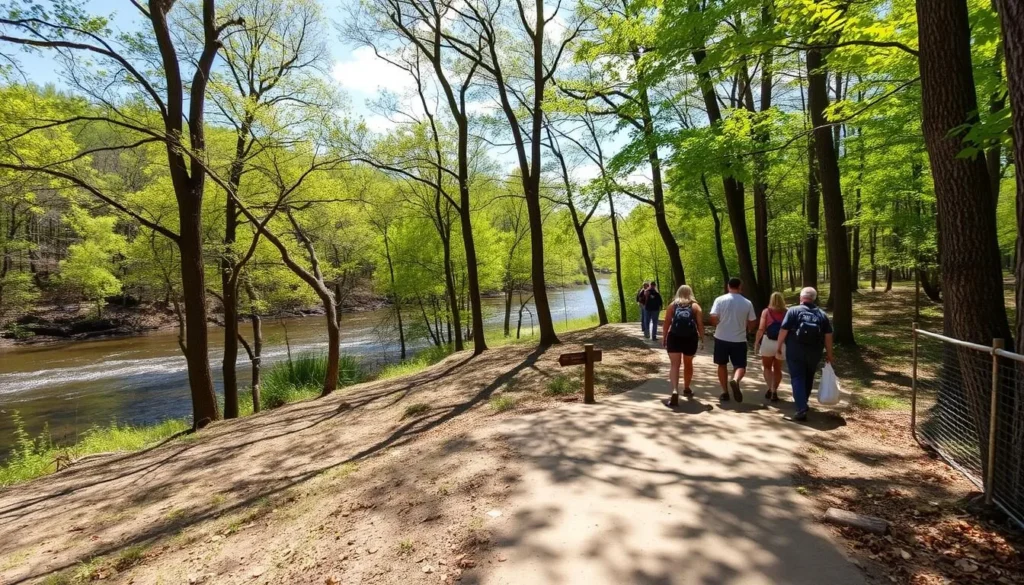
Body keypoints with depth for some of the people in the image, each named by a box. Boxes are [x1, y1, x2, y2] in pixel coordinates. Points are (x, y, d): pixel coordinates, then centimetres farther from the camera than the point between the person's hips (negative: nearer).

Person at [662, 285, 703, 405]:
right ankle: (686, 389, 36)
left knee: (675, 365, -3)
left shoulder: (672, 305, 8)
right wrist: (702, 339, 3)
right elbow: (700, 324, 0)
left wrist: (664, 337, 6)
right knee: (688, 363, 20)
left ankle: (675, 391, -23)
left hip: (674, 337, -1)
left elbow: (666, 323, 2)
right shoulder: (695, 306, 8)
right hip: (690, 338, 1)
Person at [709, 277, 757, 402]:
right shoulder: (747, 303, 0)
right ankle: (735, 381, -23)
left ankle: (725, 392, 17)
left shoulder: (720, 300, -6)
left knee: (722, 365, 16)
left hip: (721, 338, 0)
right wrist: (747, 329, 27)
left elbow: (713, 318, -13)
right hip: (739, 340, 0)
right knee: (740, 366, 8)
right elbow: (752, 322, 5)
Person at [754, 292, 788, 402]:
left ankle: (770, 389, 1)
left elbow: (761, 329, -8)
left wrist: (756, 343, -4)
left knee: (766, 367, 17)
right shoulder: (786, 313, 3)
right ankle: (774, 392, 12)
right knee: (777, 369, 16)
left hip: (768, 342, -1)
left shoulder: (766, 311, -1)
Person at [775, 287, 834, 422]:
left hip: (795, 352, -4)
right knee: (808, 378, 21)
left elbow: (783, 331, -11)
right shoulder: (822, 314, 6)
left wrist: (779, 348, -5)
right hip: (814, 353, 4)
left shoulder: (793, 311, -5)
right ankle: (803, 402, 38)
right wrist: (829, 353, 12)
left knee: (797, 379, -2)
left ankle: (801, 409, -12)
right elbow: (828, 336, 4)